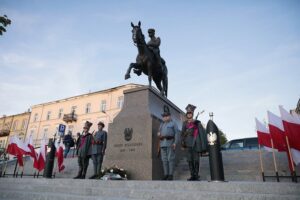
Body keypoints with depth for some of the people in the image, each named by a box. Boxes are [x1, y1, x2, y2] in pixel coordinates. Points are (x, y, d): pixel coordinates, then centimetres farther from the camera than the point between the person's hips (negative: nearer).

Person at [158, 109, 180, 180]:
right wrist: (158, 134, 0)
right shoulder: (162, 124, 21)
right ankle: (166, 174, 9)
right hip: (163, 143, 5)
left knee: (170, 158, -6)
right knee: (164, 159, 4)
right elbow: (159, 133, 25)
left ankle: (171, 175, -1)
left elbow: (177, 133, -4)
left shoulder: (173, 124, 3)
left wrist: (175, 143, -15)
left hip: (170, 143, -5)